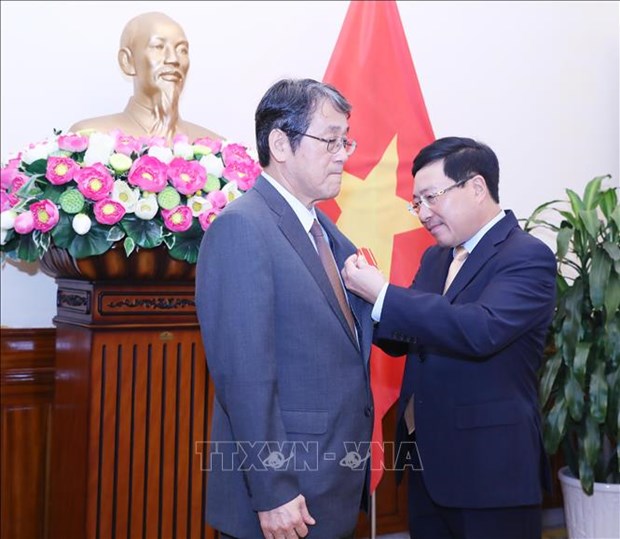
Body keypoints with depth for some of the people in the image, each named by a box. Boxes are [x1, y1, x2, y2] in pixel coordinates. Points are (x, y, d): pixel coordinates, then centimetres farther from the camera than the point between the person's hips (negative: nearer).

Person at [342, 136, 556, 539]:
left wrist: (382, 294, -26)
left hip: (491, 467, -7)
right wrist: (364, 294, -6)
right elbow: (404, 338, 13)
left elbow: (482, 330, -29)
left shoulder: (528, 257, -13)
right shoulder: (435, 257, 11)